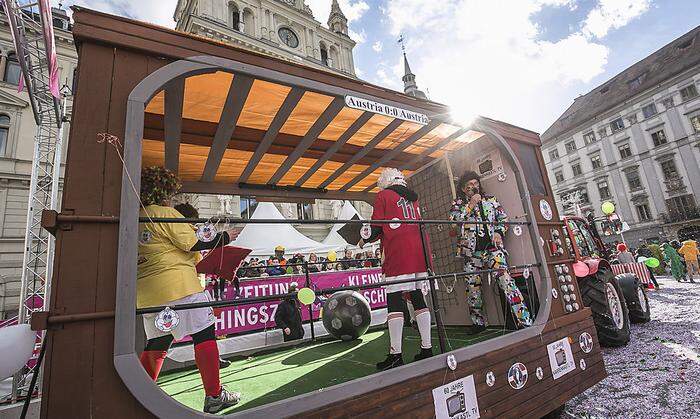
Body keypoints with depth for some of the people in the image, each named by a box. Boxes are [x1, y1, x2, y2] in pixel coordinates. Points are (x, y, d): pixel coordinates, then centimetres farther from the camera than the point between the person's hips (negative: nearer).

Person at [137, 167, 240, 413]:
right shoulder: (165, 213, -7)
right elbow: (194, 246, -11)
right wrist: (225, 237, -1)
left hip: (147, 294, 8)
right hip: (179, 287, -8)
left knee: (157, 343, 18)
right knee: (204, 335, -1)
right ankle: (214, 396, 4)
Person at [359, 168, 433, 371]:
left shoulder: (383, 196, 4)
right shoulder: (412, 197, 22)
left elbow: (377, 227, -2)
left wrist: (365, 241, 17)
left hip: (397, 254, -6)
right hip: (419, 250, 6)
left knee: (394, 300, -4)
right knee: (418, 297, 10)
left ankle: (395, 355, -2)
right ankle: (427, 348, 15)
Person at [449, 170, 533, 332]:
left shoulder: (490, 199, 14)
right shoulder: (458, 203, 9)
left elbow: (504, 218, 15)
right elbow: (454, 221, -9)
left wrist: (499, 233, -3)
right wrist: (471, 205, -11)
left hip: (492, 247, 0)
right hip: (471, 251, 0)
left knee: (505, 279, -17)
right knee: (473, 287, 7)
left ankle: (525, 321, -11)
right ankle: (479, 323, 25)